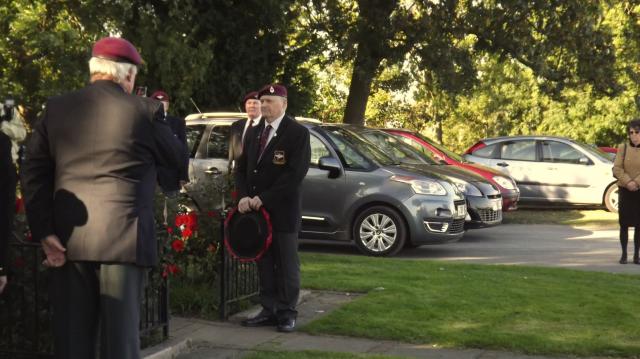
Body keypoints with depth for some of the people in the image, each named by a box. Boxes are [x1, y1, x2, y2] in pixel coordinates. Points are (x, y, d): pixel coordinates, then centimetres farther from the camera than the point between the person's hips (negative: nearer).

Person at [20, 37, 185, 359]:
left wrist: (44, 232, 2)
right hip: (123, 236, -3)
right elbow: (176, 158, 10)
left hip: (67, 238, 3)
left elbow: (33, 173, 3)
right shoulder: (144, 110, -3)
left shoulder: (56, 108, 7)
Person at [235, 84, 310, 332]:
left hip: (282, 210, -6)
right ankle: (268, 311, 14)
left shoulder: (298, 133, -6)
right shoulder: (254, 133, 16)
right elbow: (242, 168, 16)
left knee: (286, 263, 1)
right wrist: (244, 196, -4)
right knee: (264, 262, 8)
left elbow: (296, 173, -15)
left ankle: (287, 313, 8)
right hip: (257, 209, 6)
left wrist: (264, 198, -17)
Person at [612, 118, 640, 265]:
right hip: (625, 191, 0)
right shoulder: (623, 147, 1)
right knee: (624, 223, 1)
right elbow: (617, 169, -5)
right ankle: (624, 254, 9)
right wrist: (628, 182, -17)